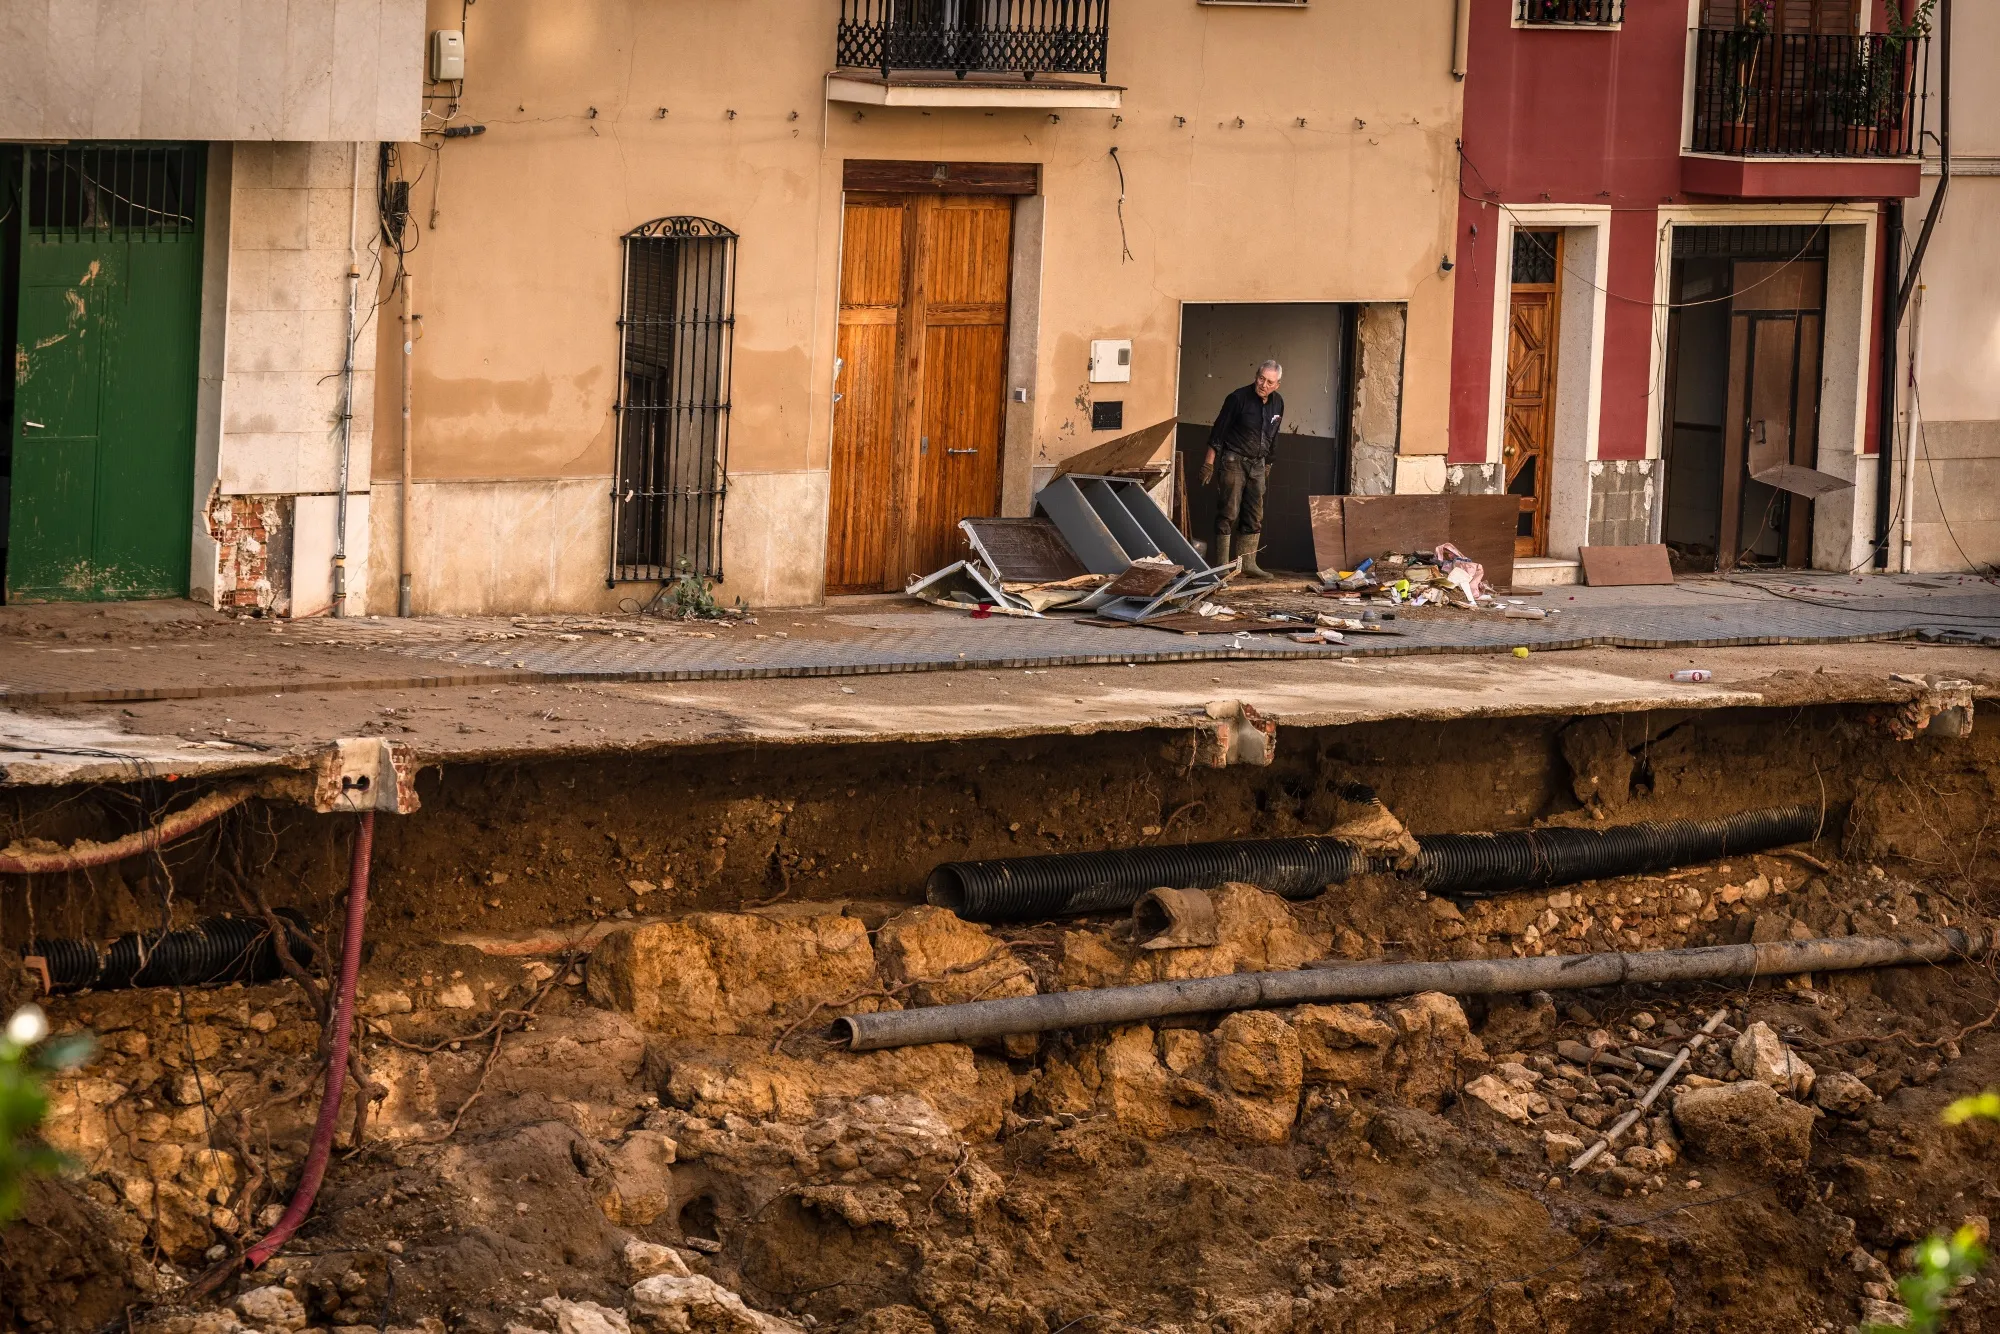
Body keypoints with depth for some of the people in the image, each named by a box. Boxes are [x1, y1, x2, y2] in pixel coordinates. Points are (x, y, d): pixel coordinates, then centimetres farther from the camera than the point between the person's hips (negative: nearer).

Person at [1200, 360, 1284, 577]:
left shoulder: (1277, 403, 5)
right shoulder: (1239, 398, -13)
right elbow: (1219, 429, -10)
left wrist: (1268, 463, 20)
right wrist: (1209, 462, -12)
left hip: (1257, 464, 6)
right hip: (1235, 460, -6)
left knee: (1255, 516, 5)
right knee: (1229, 512, -9)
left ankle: (1248, 562, 9)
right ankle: (1221, 562, -8)